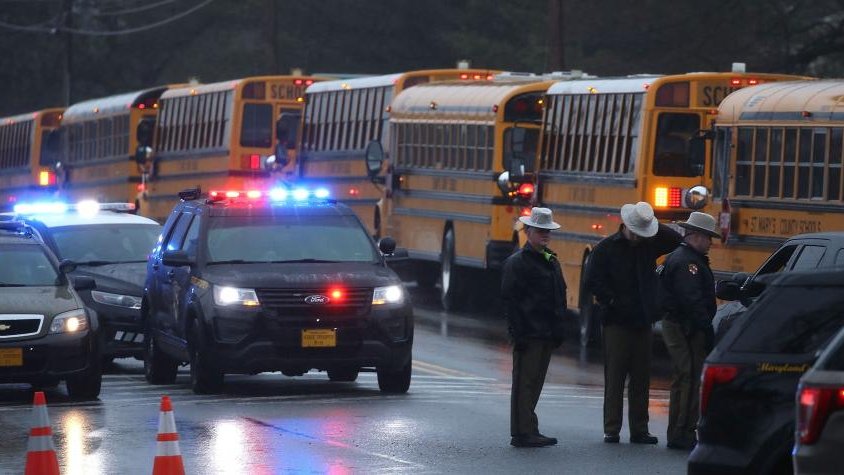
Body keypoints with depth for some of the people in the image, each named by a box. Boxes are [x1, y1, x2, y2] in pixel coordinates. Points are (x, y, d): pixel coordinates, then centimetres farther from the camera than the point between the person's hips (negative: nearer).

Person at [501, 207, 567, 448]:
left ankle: (529, 432, 17)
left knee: (534, 383, 12)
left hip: (546, 335, 8)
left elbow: (559, 299, 22)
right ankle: (523, 434, -4)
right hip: (528, 335, -8)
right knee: (524, 382, -5)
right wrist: (519, 334, -18)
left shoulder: (551, 262, 17)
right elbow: (510, 300, -12)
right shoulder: (517, 262, -7)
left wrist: (558, 331, 15)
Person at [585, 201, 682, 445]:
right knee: (614, 378, -2)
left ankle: (639, 429, 12)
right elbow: (593, 283, -6)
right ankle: (611, 430, 2)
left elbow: (679, 242, 6)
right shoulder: (605, 248, -3)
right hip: (617, 322, -4)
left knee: (641, 378, 7)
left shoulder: (649, 245, 8)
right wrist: (613, 303, -10)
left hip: (642, 321, 4)